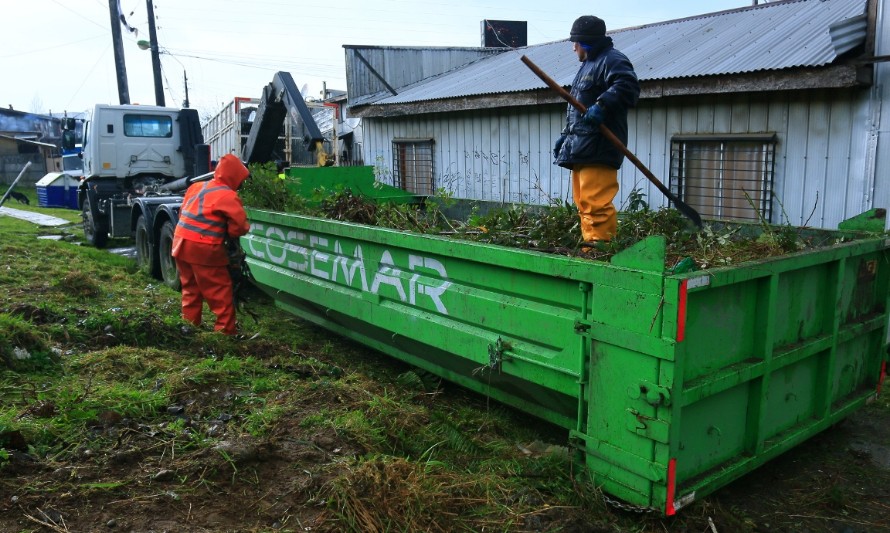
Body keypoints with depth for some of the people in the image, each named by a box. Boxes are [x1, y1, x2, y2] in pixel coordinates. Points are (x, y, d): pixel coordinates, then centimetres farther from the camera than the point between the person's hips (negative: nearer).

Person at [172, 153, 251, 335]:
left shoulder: (196, 187, 15)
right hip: (203, 248, -8)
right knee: (220, 290, 1)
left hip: (181, 242, 8)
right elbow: (238, 227, -9)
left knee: (191, 288, 19)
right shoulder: (228, 196, -8)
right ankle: (226, 329, 4)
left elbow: (184, 213, 21)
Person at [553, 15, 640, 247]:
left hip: (598, 149, -11)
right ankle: (588, 246, 16)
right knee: (583, 203, 11)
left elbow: (627, 86, -21)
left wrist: (602, 105, -30)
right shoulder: (587, 65, 29)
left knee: (596, 203, -16)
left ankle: (600, 247, -15)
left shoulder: (612, 60, -3)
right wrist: (566, 135, 25)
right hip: (581, 149, 11)